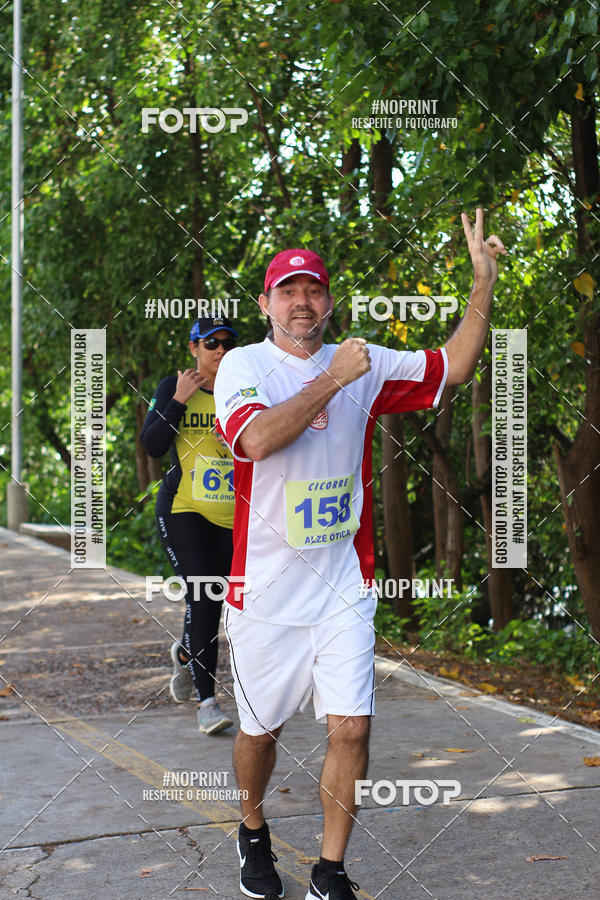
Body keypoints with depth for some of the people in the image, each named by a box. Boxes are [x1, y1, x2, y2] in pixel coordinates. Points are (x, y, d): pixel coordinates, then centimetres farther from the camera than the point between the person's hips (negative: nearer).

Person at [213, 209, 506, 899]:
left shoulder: (364, 365, 5)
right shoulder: (244, 365, -5)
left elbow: (453, 365, 6)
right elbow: (258, 438, -25)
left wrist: (483, 280, -3)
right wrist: (333, 379, -21)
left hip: (343, 586, 2)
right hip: (266, 588, -2)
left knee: (351, 727, -4)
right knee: (259, 730, 11)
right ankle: (253, 832, 39)